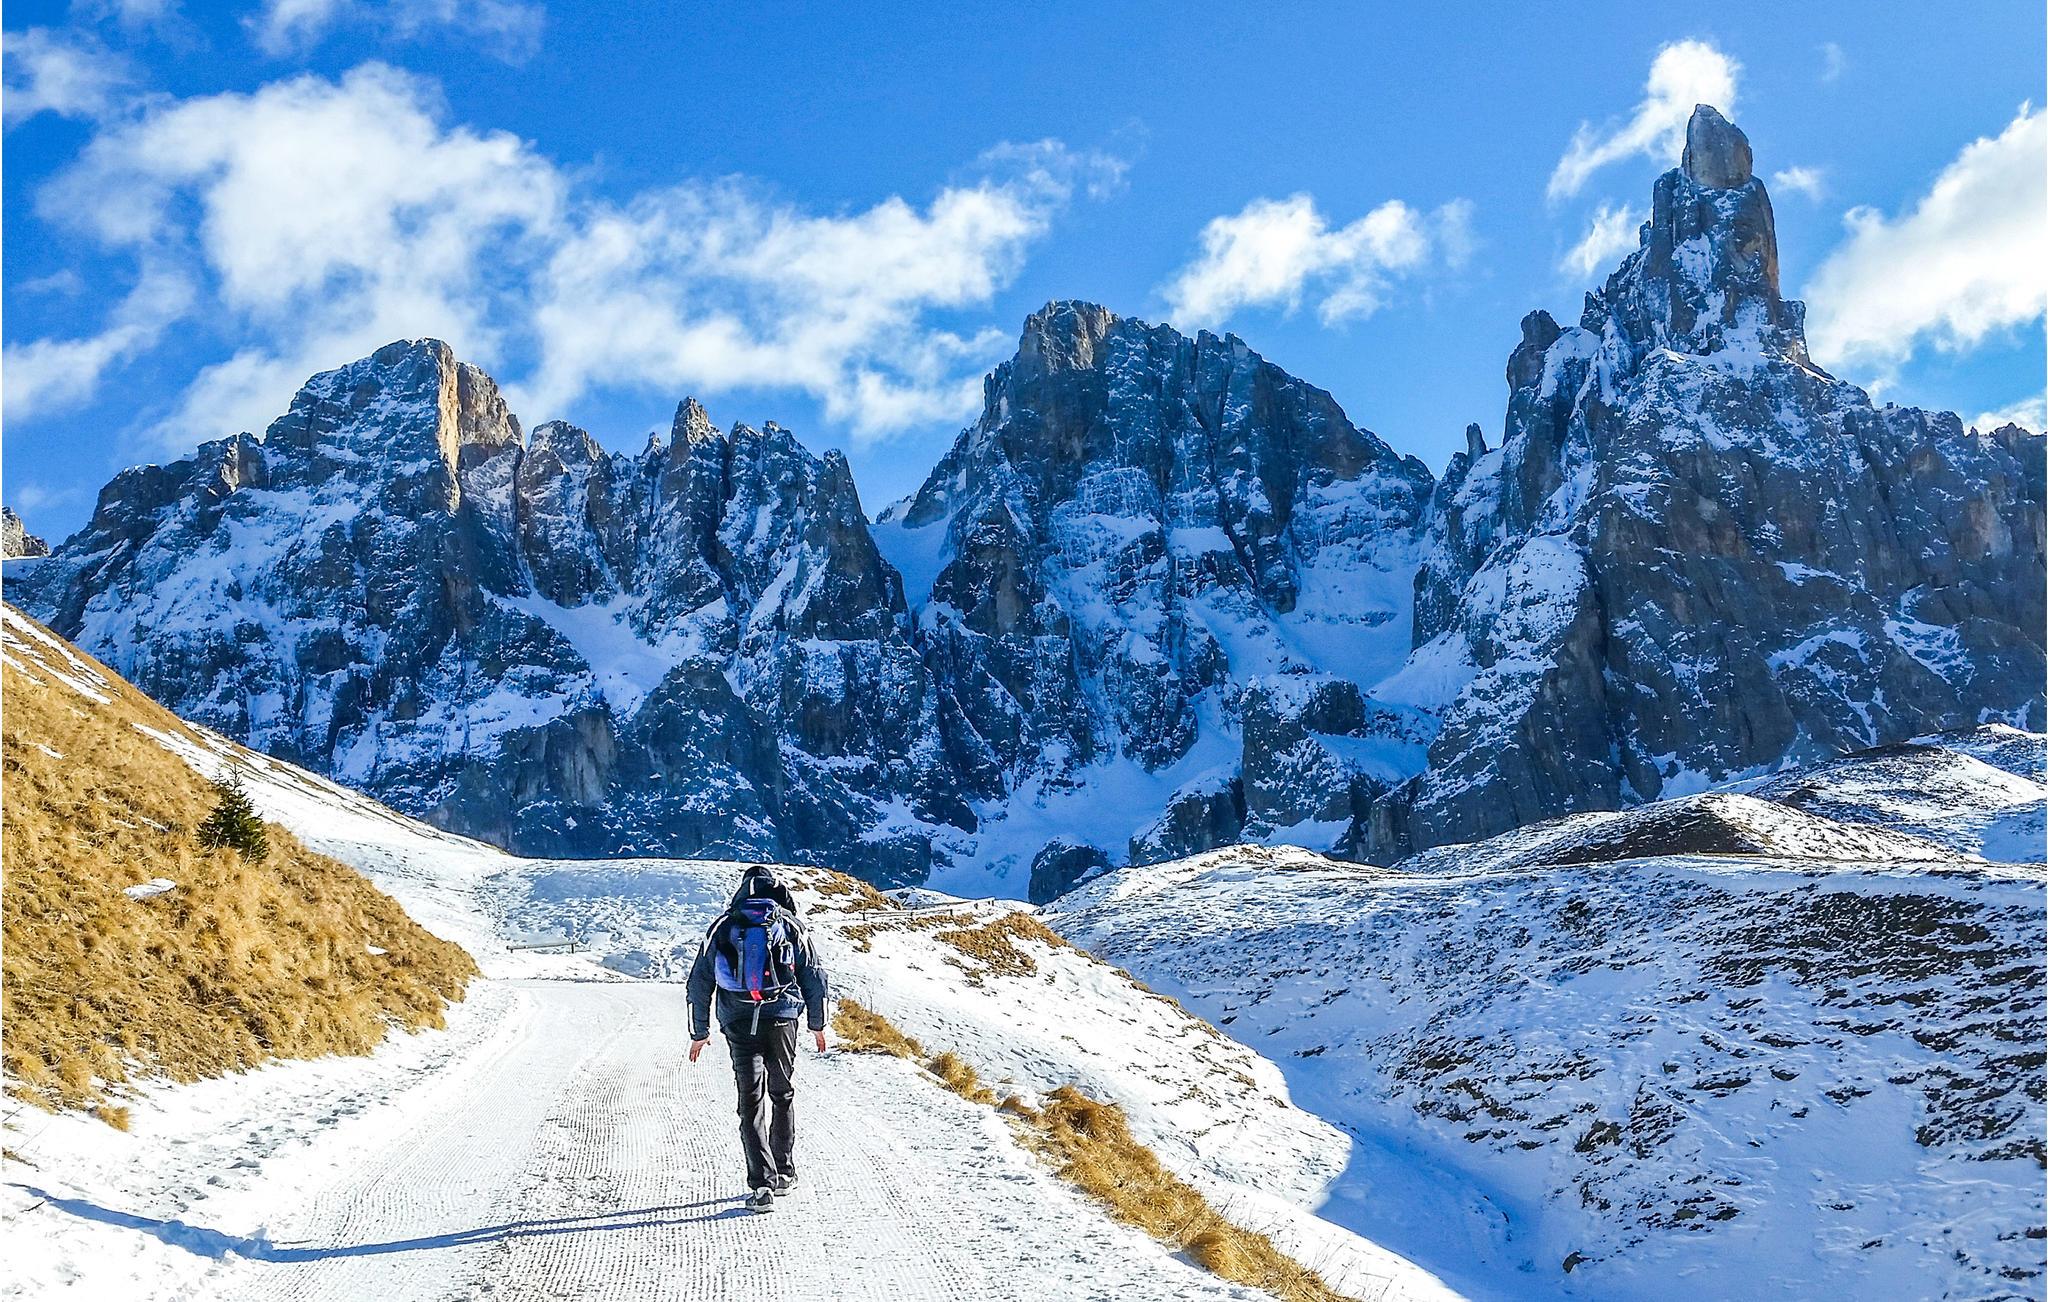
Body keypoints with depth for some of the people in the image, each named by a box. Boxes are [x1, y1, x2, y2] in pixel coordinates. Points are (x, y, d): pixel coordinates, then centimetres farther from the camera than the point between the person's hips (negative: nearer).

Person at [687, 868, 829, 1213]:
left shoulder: (723, 927, 8)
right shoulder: (792, 925, 7)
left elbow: (700, 983, 9)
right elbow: (814, 977, 9)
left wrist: (699, 1032, 17)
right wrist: (817, 1024, 21)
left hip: (739, 1026, 0)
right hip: (782, 1019, 0)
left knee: (751, 1103, 1)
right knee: (783, 1095, 18)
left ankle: (762, 1185, -10)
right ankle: (784, 1173, 26)